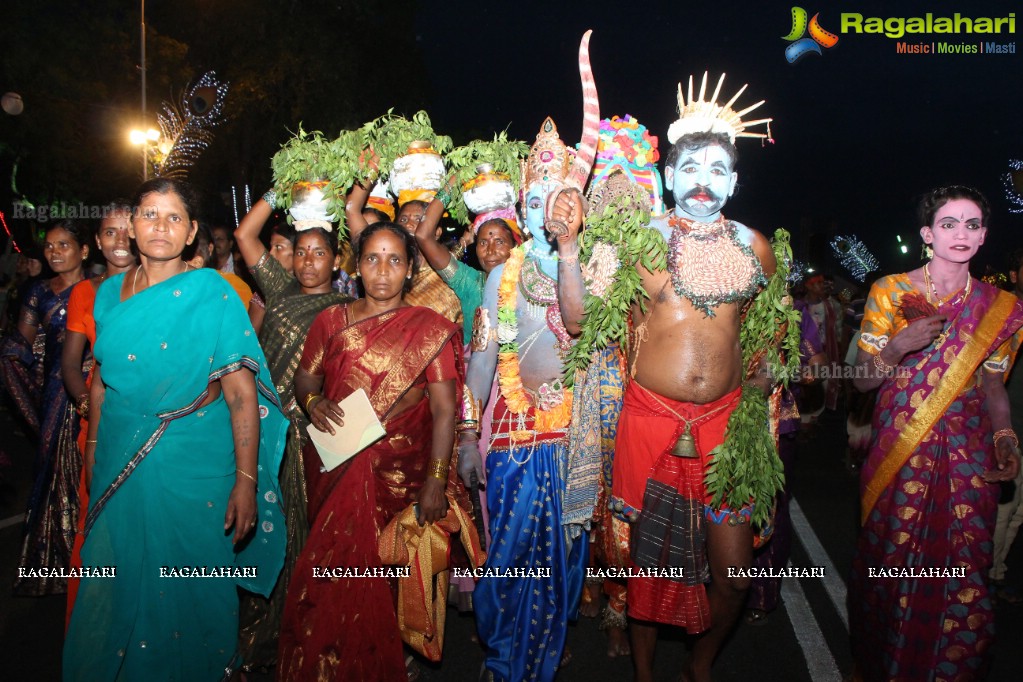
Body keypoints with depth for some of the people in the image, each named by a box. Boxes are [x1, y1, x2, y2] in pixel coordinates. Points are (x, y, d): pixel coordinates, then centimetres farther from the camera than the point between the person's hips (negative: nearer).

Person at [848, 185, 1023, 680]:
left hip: (969, 456, 2)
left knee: (964, 576, -3)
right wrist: (899, 347, -17)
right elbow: (862, 380, 1)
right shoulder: (890, 292, 1)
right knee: (890, 564, 4)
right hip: (899, 451, -1)